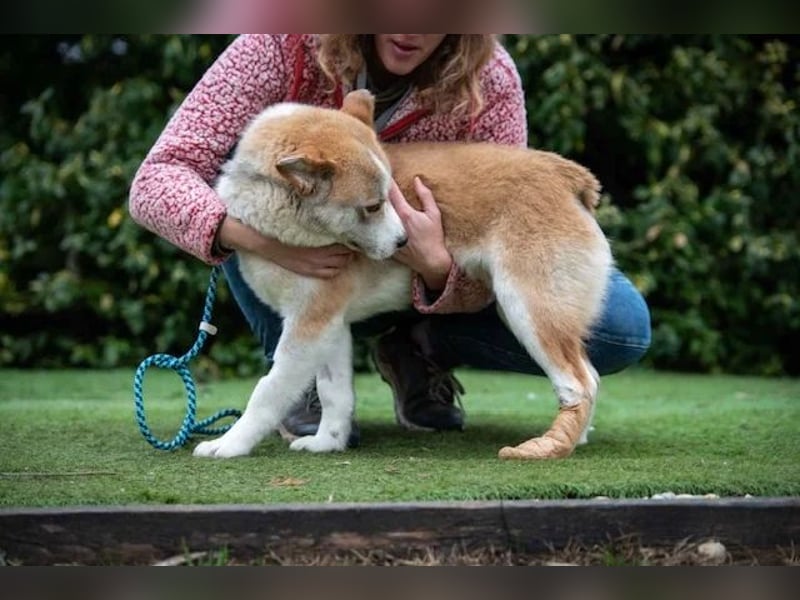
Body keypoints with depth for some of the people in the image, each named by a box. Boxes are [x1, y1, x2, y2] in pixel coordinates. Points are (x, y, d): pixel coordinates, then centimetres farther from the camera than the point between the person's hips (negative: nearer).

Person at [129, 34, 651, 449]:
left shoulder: (489, 83, -23)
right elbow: (158, 178, -30)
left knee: (623, 326, -21)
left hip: (429, 287, 1)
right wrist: (255, 235, -49)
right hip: (301, 277, 0)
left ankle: (415, 348, 2)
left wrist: (438, 267, -44)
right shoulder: (286, 46, -26)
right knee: (240, 154, -32)